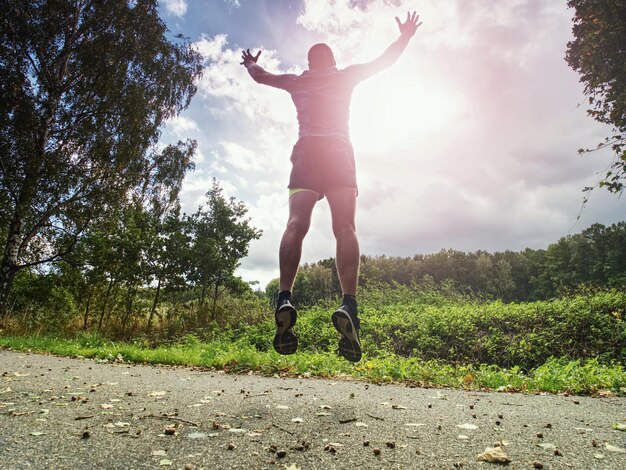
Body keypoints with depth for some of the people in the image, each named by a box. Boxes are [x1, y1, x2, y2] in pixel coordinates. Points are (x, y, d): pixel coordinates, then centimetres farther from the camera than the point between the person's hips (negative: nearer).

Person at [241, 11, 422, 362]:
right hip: (339, 152, -1)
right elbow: (385, 61, 30)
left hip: (306, 152, 1)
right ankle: (349, 305, -31)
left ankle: (285, 299, -35)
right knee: (345, 228, -14)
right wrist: (406, 35, 47)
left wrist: (250, 63, 58)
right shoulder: (345, 76, 23)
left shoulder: (296, 81, 25)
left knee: (296, 224, -15)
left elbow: (260, 76, 36)